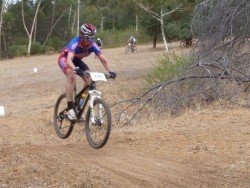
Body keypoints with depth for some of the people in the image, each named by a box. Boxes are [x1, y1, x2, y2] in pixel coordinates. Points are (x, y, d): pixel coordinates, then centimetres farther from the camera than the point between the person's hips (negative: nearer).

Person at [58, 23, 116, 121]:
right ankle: (70, 108, -30)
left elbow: (103, 59, -26)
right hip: (64, 59, -5)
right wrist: (76, 69, -69)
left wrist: (109, 71, -43)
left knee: (89, 80, -14)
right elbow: (69, 60, -50)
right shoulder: (75, 43, -37)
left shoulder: (92, 45, -24)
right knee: (72, 77, -33)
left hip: (77, 60, 5)